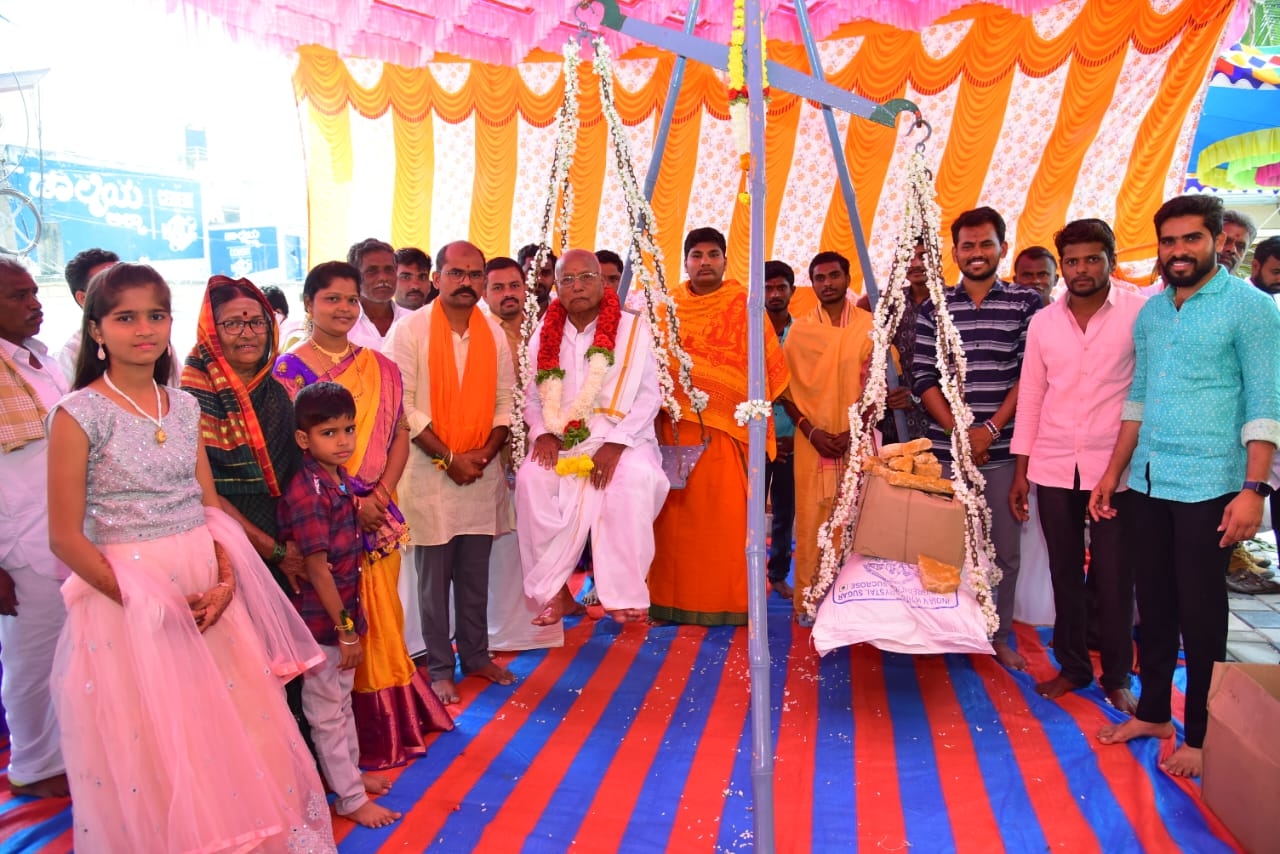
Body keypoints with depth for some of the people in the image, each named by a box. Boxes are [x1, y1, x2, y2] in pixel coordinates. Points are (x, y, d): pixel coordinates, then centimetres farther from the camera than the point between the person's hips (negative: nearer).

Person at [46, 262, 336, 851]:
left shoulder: (184, 407, 6)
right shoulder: (80, 414, -9)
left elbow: (210, 507, 8)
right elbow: (66, 537, -10)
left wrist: (224, 581, -8)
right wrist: (140, 601, -16)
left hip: (207, 591, 4)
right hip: (127, 595, -4)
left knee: (232, 737, 12)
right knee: (150, 757, 7)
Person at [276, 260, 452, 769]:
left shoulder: (381, 368, 9)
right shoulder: (289, 369, -3)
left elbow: (400, 436, 8)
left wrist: (380, 494, -8)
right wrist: (349, 503, -14)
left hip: (379, 513, 4)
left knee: (383, 621, 11)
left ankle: (393, 723, 26)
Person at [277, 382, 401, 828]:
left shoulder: (341, 480, 2)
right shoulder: (307, 493, -23)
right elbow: (318, 570, -22)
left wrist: (351, 618, 10)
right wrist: (345, 629, -18)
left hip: (343, 611, 8)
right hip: (321, 620, -8)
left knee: (342, 698, 24)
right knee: (327, 711, 9)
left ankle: (350, 771, 41)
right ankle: (350, 798, 22)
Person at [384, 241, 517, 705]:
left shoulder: (494, 333, 6)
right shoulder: (411, 330, -6)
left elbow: (506, 401, 8)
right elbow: (403, 405, -10)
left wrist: (486, 451, -8)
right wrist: (448, 458, -13)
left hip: (483, 471, 4)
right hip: (431, 470, -3)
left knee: (476, 573, 12)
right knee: (434, 575, 4)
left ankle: (475, 654, 27)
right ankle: (440, 667, 17)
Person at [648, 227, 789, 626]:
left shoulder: (745, 307, 3)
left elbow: (765, 368, 2)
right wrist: (657, 421, 1)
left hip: (728, 427, -2)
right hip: (676, 426, 2)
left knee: (727, 515, -2)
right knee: (678, 515, 3)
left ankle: (727, 601, 9)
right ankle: (675, 600, 13)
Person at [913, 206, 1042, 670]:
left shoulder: (1026, 303, 4)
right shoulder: (933, 308, 7)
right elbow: (923, 378, 2)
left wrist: (990, 429, -11)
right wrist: (958, 431, -9)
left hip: (1003, 449, 0)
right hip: (945, 448, 1)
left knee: (1005, 550, 7)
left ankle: (999, 635, 23)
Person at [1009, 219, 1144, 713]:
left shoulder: (1139, 312, -4)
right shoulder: (1043, 323, 6)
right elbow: (1030, 397, 9)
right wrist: (1021, 471, 7)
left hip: (1115, 468, -3)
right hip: (1053, 468, 3)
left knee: (1114, 578, 4)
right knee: (1065, 573, 12)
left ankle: (1117, 676, 21)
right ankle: (1072, 667, 27)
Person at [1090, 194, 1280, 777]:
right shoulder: (1150, 313, 12)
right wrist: (1113, 473, 13)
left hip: (1208, 487, -5)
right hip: (1147, 484, 6)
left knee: (1200, 611, 3)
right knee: (1154, 603, 13)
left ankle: (1200, 734, 17)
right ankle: (1152, 712, 28)